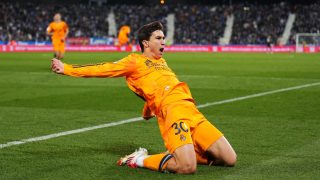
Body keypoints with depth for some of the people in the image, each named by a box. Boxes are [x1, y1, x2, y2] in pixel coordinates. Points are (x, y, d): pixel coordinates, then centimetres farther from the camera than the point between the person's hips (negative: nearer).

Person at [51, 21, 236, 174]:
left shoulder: (161, 62, 28)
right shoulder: (135, 61, 8)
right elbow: (104, 69, 5)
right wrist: (67, 69, 4)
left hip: (192, 111, 8)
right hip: (172, 111, -8)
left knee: (230, 159, 1)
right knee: (187, 168, -26)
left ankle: (182, 152, 16)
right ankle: (141, 160, -1)